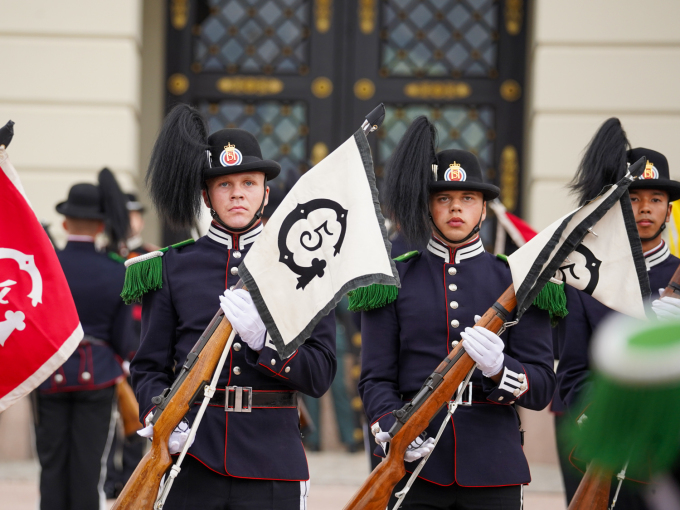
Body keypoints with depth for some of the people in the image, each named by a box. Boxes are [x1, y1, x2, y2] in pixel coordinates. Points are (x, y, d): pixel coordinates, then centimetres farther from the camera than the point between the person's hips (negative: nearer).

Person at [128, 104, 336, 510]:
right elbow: (149, 366, 7)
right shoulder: (172, 268, 8)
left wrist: (263, 336, -16)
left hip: (271, 464, 0)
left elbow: (320, 375, 0)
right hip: (192, 465, 1)